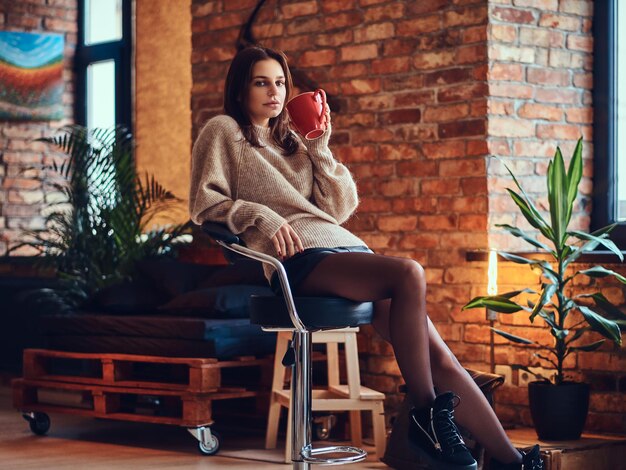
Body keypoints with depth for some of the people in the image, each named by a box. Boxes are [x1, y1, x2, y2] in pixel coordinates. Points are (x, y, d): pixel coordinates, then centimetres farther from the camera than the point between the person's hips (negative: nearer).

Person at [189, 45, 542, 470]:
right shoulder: (224, 132, 13)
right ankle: (426, 416, -24)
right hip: (299, 259, -6)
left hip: (343, 245, 6)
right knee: (409, 273, -33)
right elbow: (204, 203, 1)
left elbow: (340, 208, 19)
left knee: (436, 351, -12)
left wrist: (319, 148, 9)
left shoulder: (291, 142, 28)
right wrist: (260, 217, -14)